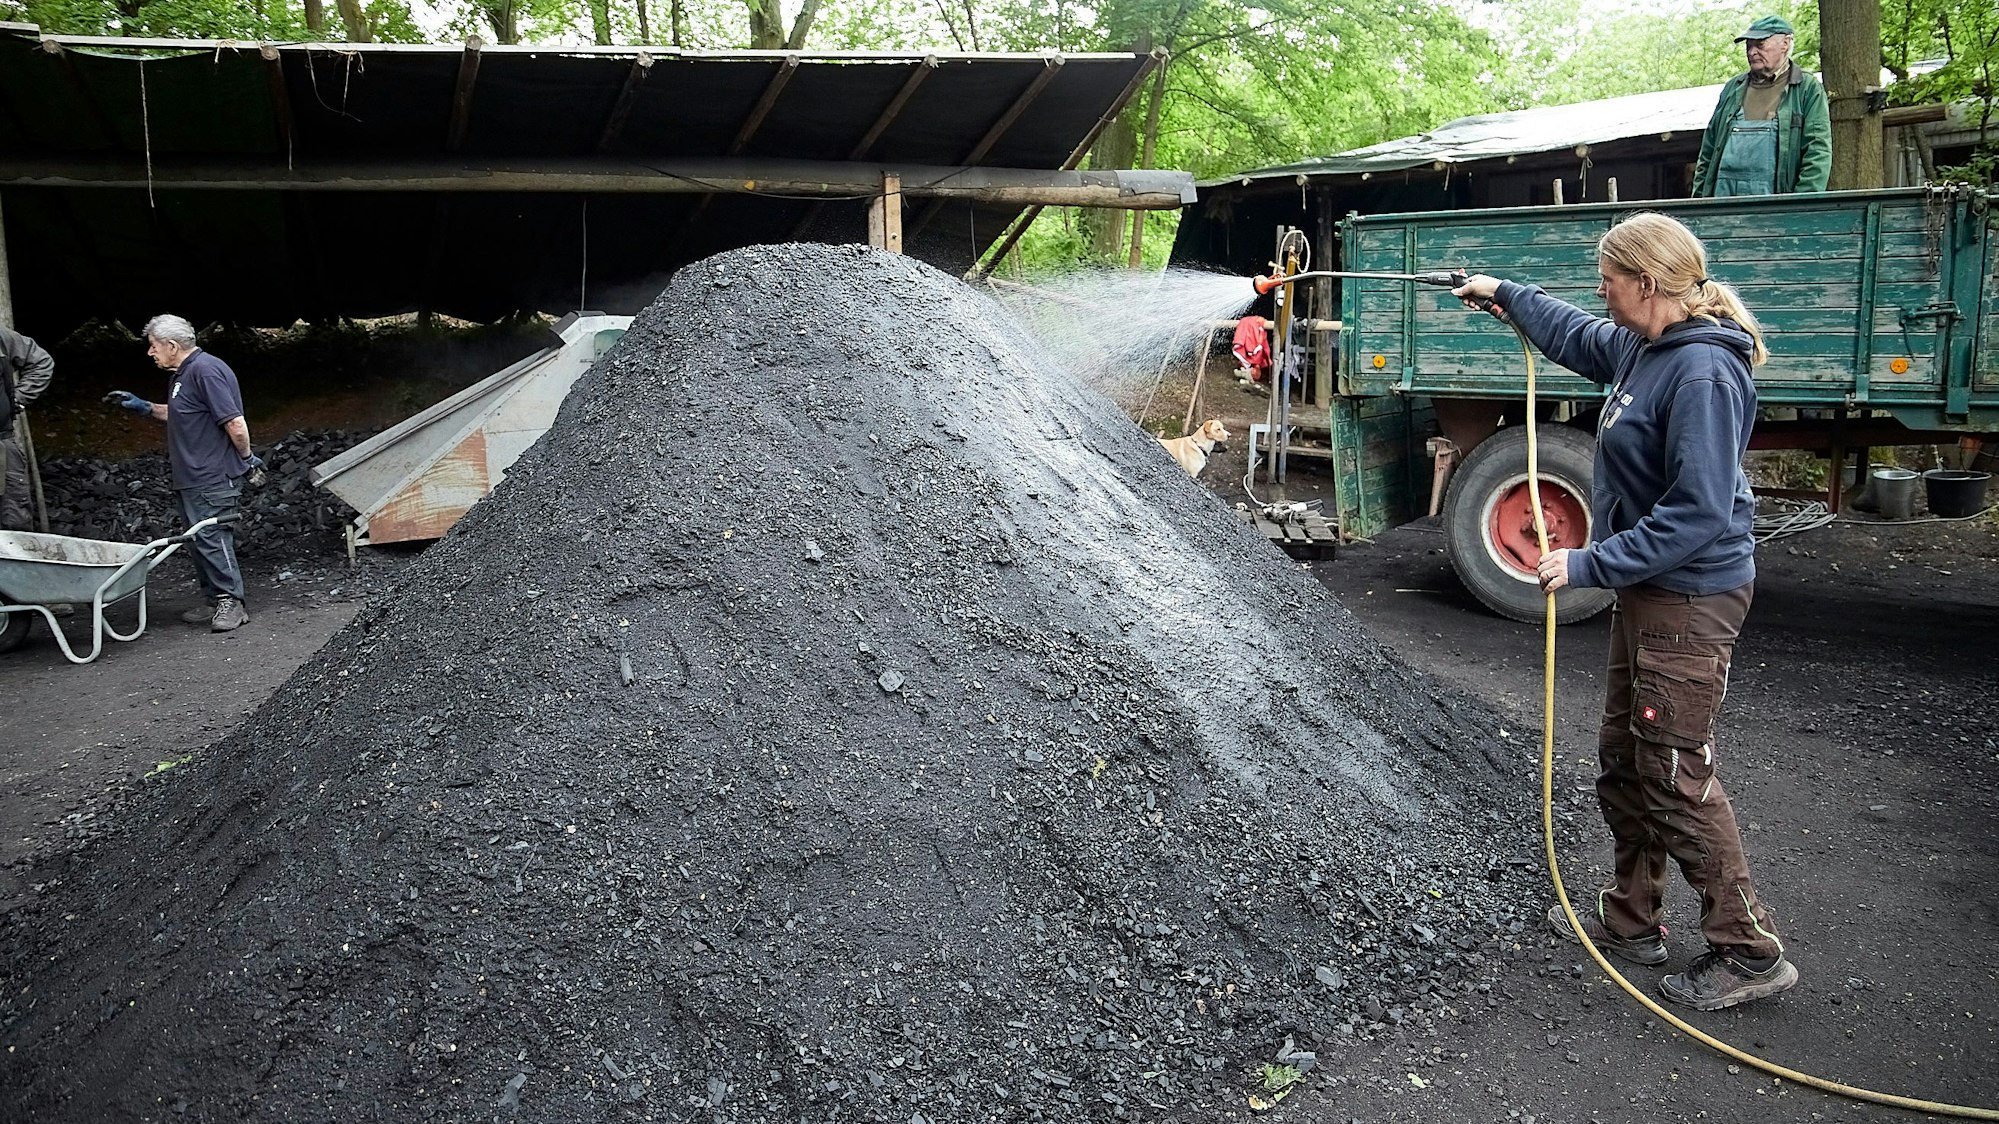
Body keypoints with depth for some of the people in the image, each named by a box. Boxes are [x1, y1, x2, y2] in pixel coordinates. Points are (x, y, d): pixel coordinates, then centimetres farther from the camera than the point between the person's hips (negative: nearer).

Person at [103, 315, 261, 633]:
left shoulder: (206, 371, -19)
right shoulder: (181, 374, 15)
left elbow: (236, 424, -22)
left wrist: (246, 458, -9)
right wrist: (144, 407, 21)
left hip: (213, 478, -11)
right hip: (192, 477, 11)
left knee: (212, 538, -9)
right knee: (199, 540, 13)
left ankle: (231, 602, -2)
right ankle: (214, 601, 20)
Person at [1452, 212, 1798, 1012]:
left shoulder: (1703, 371, -23)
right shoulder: (1643, 347, 5)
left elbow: (1699, 513, -27)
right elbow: (1579, 338, 29)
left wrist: (1591, 564, -25)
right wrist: (1506, 295, 39)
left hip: (1690, 597, -10)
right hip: (1646, 589, 10)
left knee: (1677, 776, -3)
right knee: (1622, 761, 17)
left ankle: (1749, 951, 11)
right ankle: (1631, 919, 31)